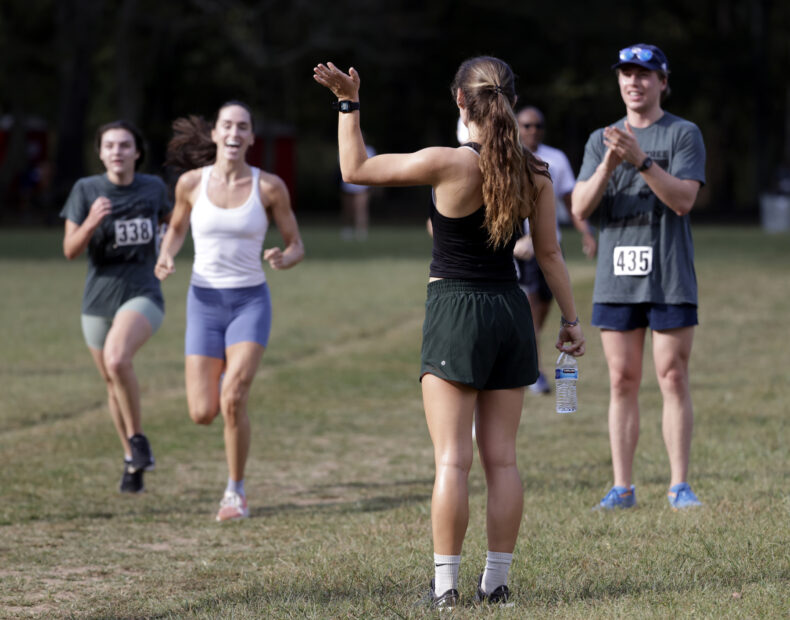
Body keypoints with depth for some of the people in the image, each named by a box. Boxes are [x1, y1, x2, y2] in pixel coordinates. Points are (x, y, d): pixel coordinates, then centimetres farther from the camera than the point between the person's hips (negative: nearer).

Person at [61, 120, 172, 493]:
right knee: (114, 385, 14)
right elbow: (70, 250, -9)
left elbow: (171, 220, 22)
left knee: (117, 359, -30)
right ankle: (133, 461, 35)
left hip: (143, 297, -2)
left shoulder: (153, 188, -1)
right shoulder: (86, 190, -5)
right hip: (99, 301, 2)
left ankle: (137, 437, -10)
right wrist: (92, 222, -26)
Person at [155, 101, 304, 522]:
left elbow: (296, 245, 3)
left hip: (251, 302, -2)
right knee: (202, 414, -3)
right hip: (204, 302, 2)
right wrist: (165, 258, -5)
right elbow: (177, 227, 16)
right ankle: (228, 371, 37)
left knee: (232, 401, -22)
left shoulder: (269, 186, -6)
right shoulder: (191, 182, -2)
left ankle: (236, 492, -1)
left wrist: (283, 260, -21)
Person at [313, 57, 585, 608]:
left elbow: (356, 169, -5)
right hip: (510, 312, 5)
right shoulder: (536, 174, 0)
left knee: (452, 458, -4)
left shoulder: (448, 164, -14)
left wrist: (349, 104, 2)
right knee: (501, 457, 8)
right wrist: (571, 319, 17)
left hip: (456, 311, -5)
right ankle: (497, 580, 11)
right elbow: (550, 254, 7)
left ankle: (445, 583, -5)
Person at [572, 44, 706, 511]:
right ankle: (623, 487, 6)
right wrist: (608, 165, -15)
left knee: (673, 378, -4)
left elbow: (683, 200, -11)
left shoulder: (684, 134, 2)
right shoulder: (602, 140, 13)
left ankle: (680, 486, 0)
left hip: (670, 278, -3)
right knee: (622, 381, 3)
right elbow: (581, 208, 2)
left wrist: (640, 160, -22)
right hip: (616, 278, 3)